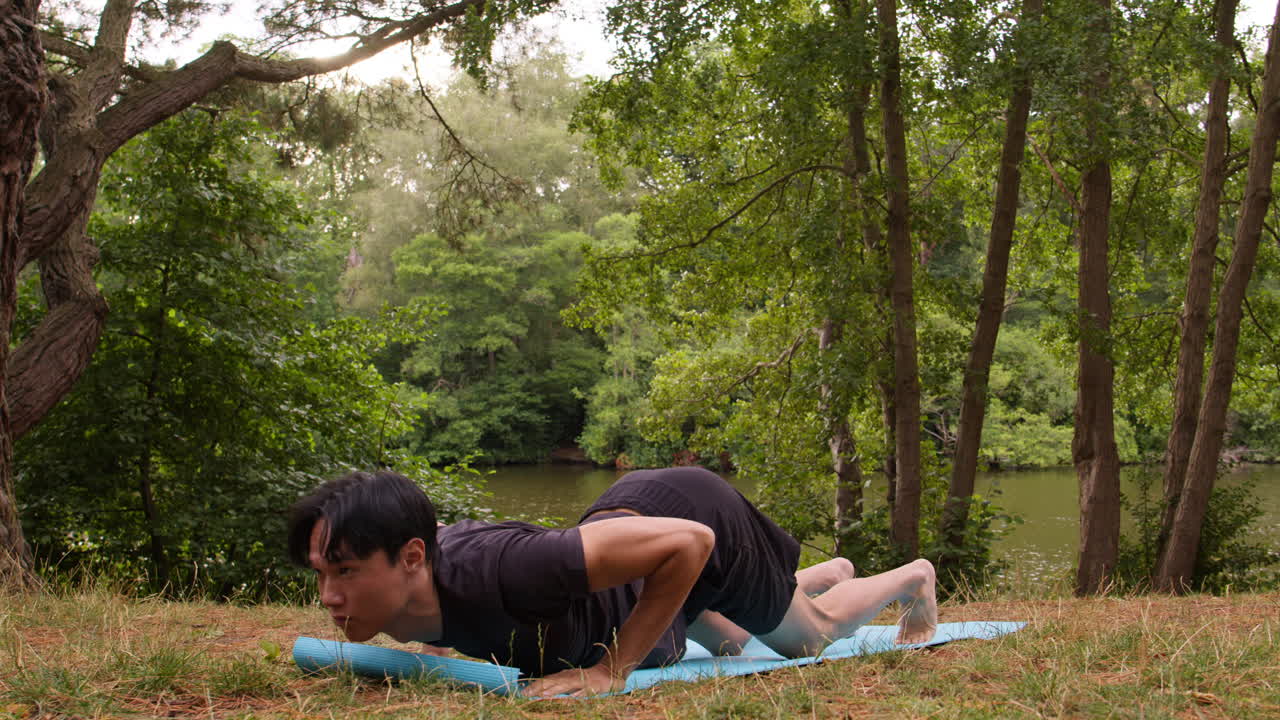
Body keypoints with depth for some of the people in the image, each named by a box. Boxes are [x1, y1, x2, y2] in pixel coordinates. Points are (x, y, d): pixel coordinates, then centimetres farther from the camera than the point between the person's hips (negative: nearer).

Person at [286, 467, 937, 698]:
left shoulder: (492, 572, -47)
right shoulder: (426, 547, -25)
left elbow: (687, 541, -43)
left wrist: (611, 670, -39)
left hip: (695, 517, -7)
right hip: (627, 509, 7)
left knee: (810, 636, 24)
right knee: (732, 646, 37)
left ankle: (913, 578, 55)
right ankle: (829, 572, 66)